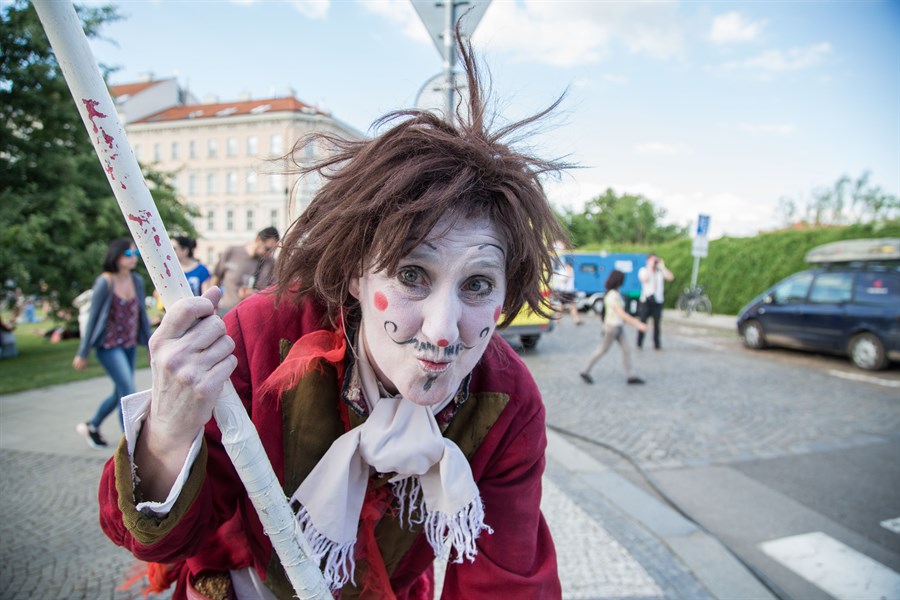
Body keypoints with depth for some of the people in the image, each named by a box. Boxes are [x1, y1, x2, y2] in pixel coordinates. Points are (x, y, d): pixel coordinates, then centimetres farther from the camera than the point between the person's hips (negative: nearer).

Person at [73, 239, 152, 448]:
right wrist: (82, 353, -5)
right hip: (109, 346, -7)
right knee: (129, 393, -11)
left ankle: (91, 426, 40)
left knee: (120, 394, 16)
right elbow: (92, 318, -8)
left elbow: (142, 314, 11)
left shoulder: (137, 281, 3)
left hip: (129, 346, 7)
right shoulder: (104, 283, -13)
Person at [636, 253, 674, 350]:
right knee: (643, 322, 0)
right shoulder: (643, 270, 3)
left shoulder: (661, 271, 8)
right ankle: (639, 344, 7)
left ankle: (657, 344, 14)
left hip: (658, 301, 2)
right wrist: (650, 267, -13)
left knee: (657, 323, 4)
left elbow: (670, 277, -7)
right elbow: (644, 279, -17)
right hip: (646, 300, -2)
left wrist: (662, 266, -6)